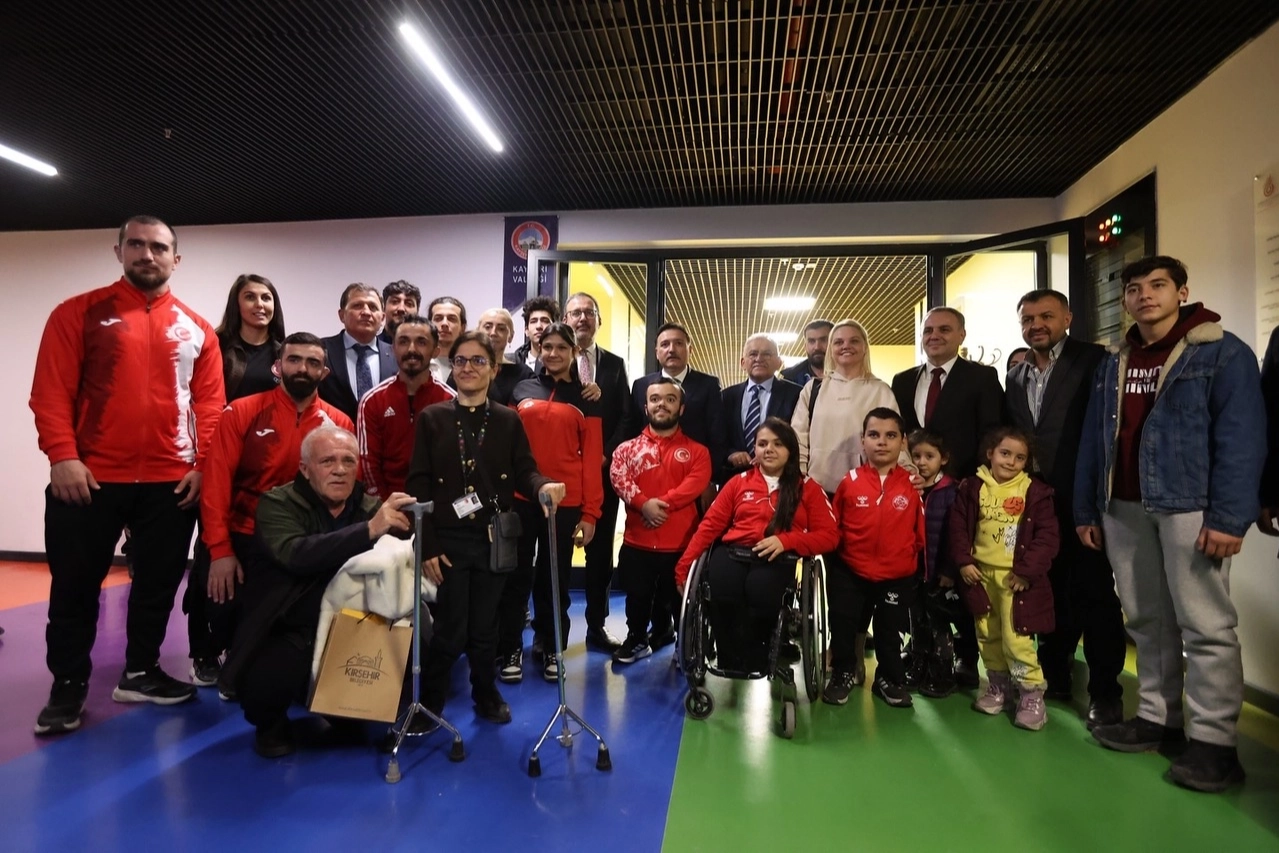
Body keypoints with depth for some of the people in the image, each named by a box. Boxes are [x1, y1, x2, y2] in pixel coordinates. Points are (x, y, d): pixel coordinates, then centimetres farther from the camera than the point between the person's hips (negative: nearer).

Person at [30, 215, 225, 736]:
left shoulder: (196, 329, 8)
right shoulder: (80, 313, 2)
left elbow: (209, 403, 4)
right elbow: (51, 390, -4)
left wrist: (203, 465, -6)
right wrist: (62, 456, -14)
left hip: (171, 481, 2)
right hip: (90, 477, -2)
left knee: (159, 583, 12)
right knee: (75, 587, 9)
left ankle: (141, 672, 29)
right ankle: (68, 688, 25)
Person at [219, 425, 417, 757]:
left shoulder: (370, 506, 4)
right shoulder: (277, 504, -8)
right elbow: (297, 554, -29)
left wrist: (402, 528, -28)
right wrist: (369, 529, -40)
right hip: (288, 634, -3)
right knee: (264, 682, -32)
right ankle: (271, 724, 9)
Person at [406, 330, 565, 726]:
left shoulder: (508, 420, 6)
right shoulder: (432, 418, 1)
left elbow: (524, 471, -1)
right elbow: (419, 485, -3)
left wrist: (543, 486, -27)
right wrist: (427, 545, -9)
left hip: (494, 539, 2)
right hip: (449, 539, -1)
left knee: (485, 627, 12)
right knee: (450, 631, 0)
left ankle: (487, 696, 33)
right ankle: (428, 702, 24)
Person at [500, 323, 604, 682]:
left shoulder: (585, 401, 6)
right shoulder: (521, 391, 8)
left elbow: (591, 459, 2)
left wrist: (590, 513, -3)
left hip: (565, 503, 0)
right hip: (520, 499, 0)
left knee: (556, 578, 10)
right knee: (517, 576, 5)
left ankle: (550, 650, 26)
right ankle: (510, 651, 19)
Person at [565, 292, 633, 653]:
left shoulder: (614, 364, 11)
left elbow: (626, 416, 5)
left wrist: (606, 454, -8)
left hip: (604, 468, 2)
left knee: (601, 549, 8)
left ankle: (596, 626, 19)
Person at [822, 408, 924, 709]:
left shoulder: (912, 484, -8)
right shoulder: (849, 482, -8)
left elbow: (921, 531, 2)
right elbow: (833, 528, 1)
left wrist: (916, 564, 5)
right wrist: (832, 566, 5)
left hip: (897, 576, 0)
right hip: (851, 572, 0)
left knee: (890, 631, 16)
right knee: (842, 626, 9)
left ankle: (889, 678, 38)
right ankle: (842, 674, 33)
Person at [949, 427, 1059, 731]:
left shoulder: (1035, 492, -5)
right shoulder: (973, 488, 1)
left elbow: (1047, 535, -7)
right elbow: (959, 526, 4)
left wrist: (1027, 570, -13)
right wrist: (963, 561, -5)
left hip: (1016, 577, -3)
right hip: (980, 574, 4)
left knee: (1016, 638, -7)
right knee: (987, 637, 15)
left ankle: (1032, 695, 9)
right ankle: (998, 686, 31)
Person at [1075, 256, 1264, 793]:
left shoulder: (1222, 353, -2)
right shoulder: (1113, 365, 15)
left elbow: (1242, 439, -10)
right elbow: (1093, 441, 14)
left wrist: (1229, 517, -18)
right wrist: (1086, 511, 10)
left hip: (1189, 507, -5)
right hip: (1123, 509, 6)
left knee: (1205, 625, -2)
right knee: (1147, 621, 12)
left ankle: (1213, 739, 7)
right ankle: (1158, 717, 22)